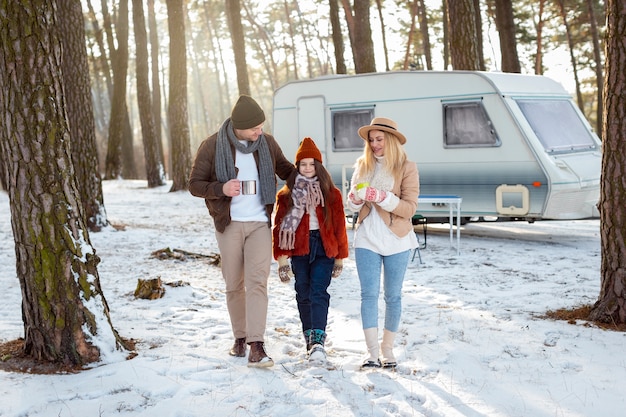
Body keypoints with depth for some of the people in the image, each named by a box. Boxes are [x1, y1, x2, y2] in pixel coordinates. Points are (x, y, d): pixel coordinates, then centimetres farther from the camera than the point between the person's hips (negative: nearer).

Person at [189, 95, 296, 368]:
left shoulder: (267, 143, 2)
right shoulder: (212, 146, -7)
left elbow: (286, 170, 20)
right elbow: (194, 184, -5)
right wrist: (221, 189, -23)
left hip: (260, 223, 1)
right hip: (229, 224, -1)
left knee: (257, 282, -11)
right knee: (234, 284, 7)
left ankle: (256, 345, -16)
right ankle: (240, 337, 24)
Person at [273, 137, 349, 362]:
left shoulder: (331, 193, 5)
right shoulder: (287, 195, 5)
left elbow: (339, 226, 9)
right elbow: (280, 227, 4)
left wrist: (340, 257, 10)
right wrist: (282, 258, -1)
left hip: (324, 249, -2)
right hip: (299, 249, 2)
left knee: (319, 293, -13)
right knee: (303, 294, 8)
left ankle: (318, 339, -21)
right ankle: (309, 338, 19)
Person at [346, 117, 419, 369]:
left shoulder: (407, 168, -4)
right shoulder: (362, 166, 8)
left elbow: (410, 207, -11)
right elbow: (352, 203, 11)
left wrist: (381, 197, -23)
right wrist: (356, 199, -12)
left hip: (396, 241, -2)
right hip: (367, 239, 2)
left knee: (393, 296, 7)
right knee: (369, 294, -6)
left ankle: (388, 350, 19)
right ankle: (373, 353, -6)